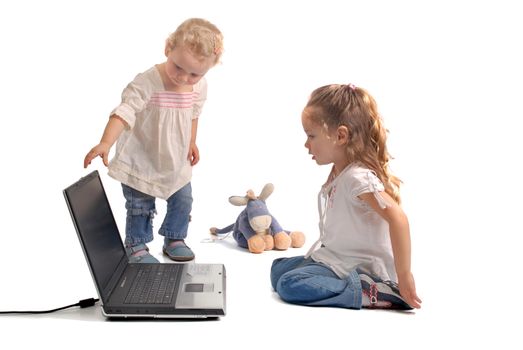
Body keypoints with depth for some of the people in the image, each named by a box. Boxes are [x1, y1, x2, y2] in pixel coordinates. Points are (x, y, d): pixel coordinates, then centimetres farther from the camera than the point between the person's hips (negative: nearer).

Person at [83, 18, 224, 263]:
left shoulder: (199, 87, -9)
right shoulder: (147, 82, -29)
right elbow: (125, 112, -38)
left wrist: (191, 142, 17)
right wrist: (105, 144, -48)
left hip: (177, 160, 5)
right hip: (142, 159, -5)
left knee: (183, 201, 13)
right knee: (140, 206, 3)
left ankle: (174, 239, 34)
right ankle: (136, 246, 24)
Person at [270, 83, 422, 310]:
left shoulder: (359, 177, -24)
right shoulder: (339, 172, 6)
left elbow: (397, 218, -34)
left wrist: (403, 276, -32)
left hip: (362, 269, -10)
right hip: (334, 256, 10)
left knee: (290, 285, -23)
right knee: (278, 269, 18)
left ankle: (370, 293, -18)